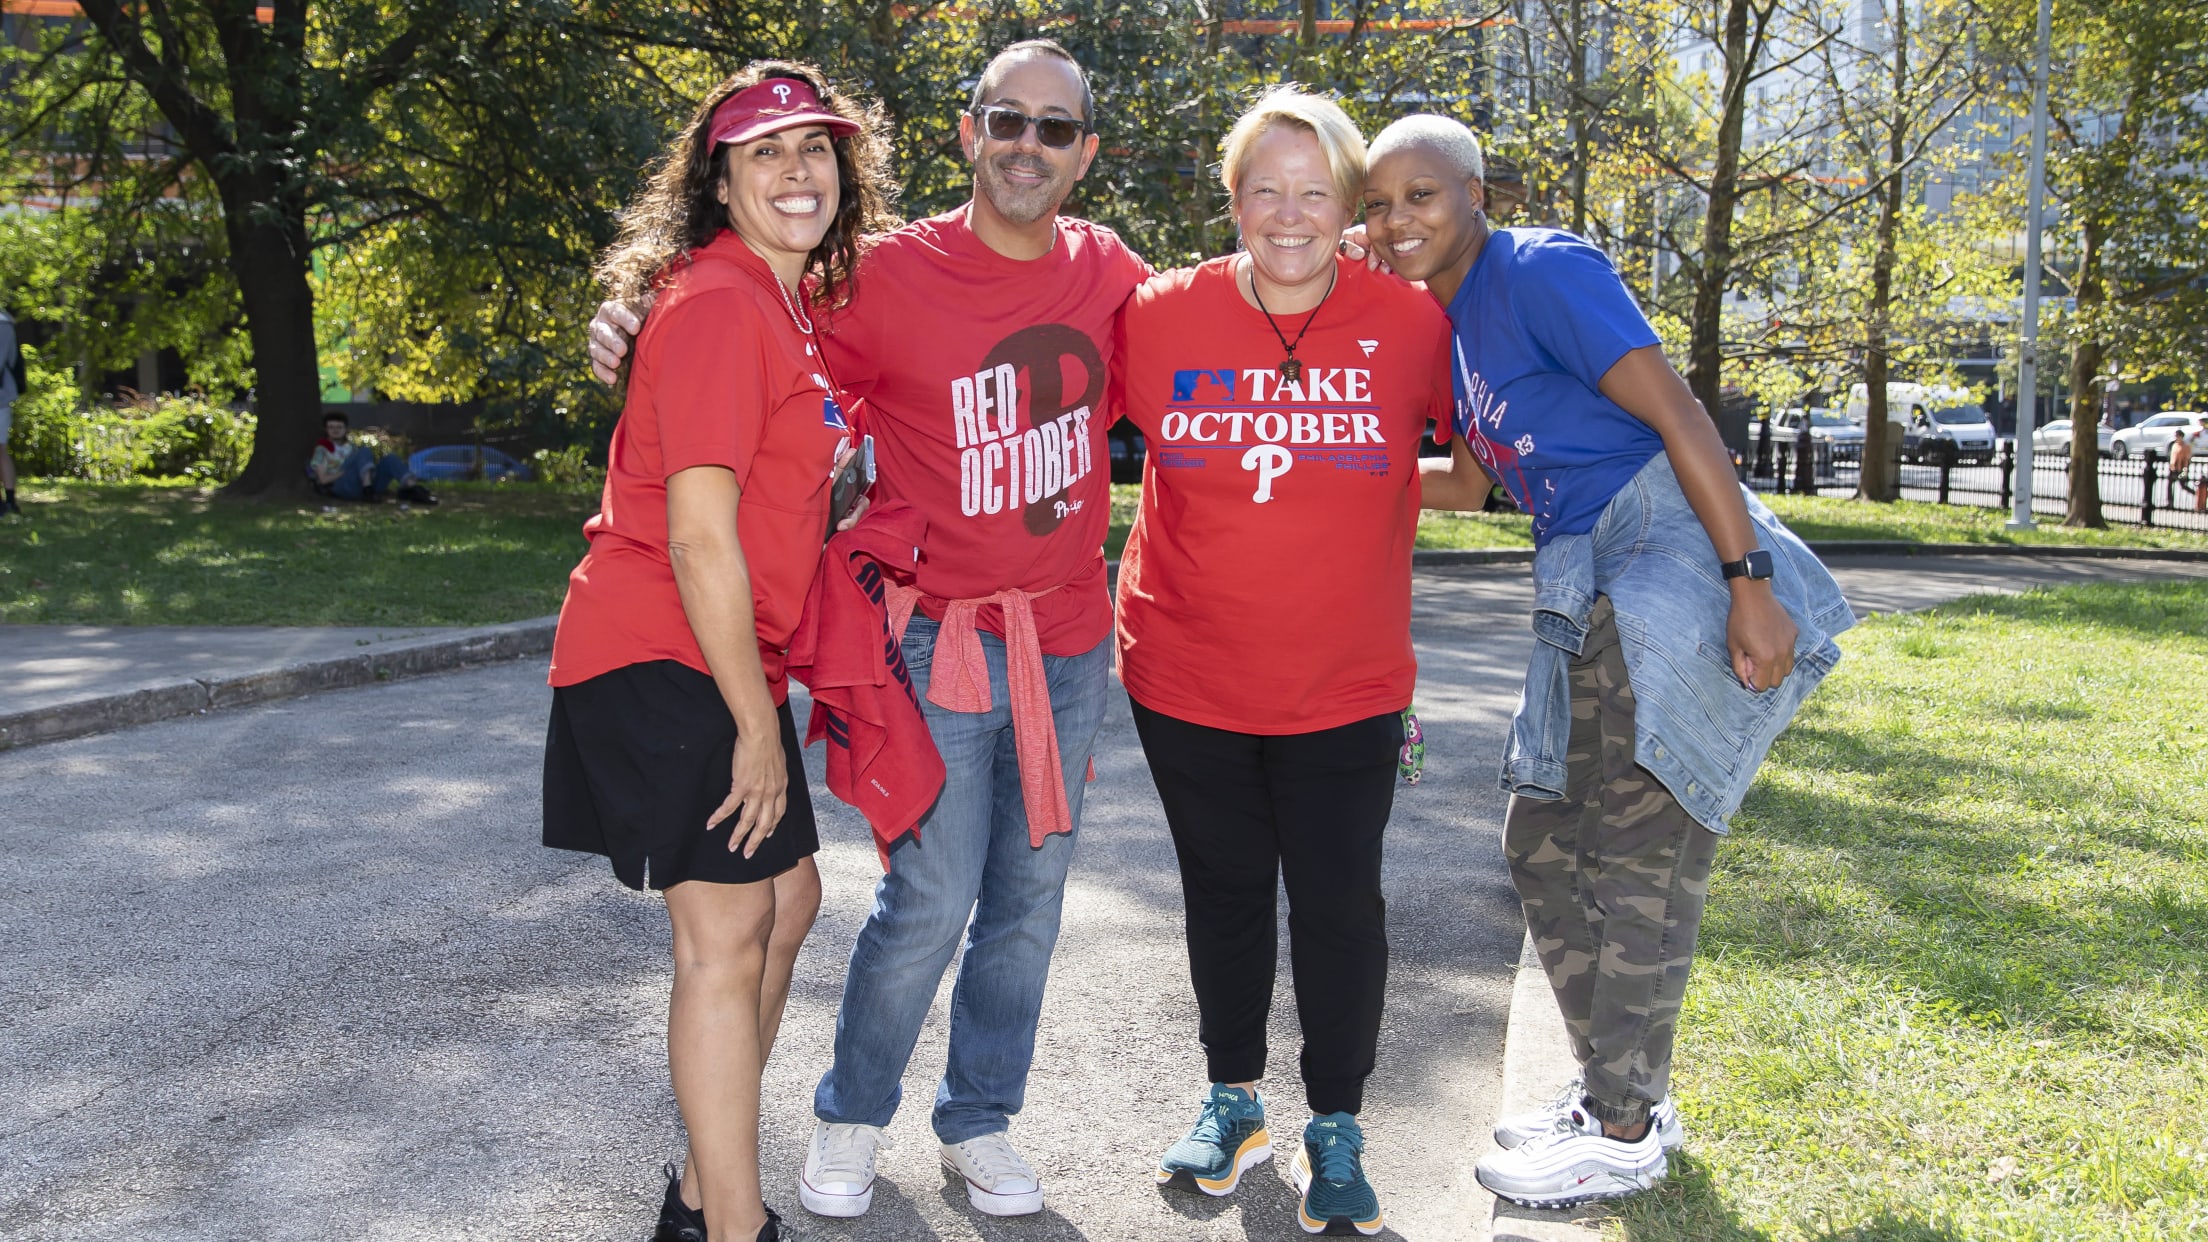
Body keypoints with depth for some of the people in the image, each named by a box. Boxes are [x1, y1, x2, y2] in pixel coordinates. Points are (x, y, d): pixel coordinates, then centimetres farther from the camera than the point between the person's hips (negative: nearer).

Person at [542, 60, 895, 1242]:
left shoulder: (793, 304, 13)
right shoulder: (719, 305, -16)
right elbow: (695, 536, -21)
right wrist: (758, 723, -16)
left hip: (727, 656, 10)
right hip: (664, 658, -10)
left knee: (787, 902, 16)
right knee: (727, 933, -7)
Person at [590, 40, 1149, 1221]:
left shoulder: (1107, 270, 4)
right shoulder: (895, 273, -8)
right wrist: (642, 340, -19)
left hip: (1071, 639, 4)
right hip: (943, 632, -4)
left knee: (1029, 898, 12)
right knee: (932, 898, -3)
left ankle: (980, 1122, 30)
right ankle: (851, 1117, 21)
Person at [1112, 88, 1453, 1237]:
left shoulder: (1412, 323, -8)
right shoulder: (1158, 314, -7)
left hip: (1344, 687, -1)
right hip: (1186, 678, 1)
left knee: (1338, 899, 5)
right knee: (1223, 888, 16)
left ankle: (1335, 1130, 25)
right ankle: (1232, 1099, 36)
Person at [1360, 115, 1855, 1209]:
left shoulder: (1542, 271, -11)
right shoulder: (1442, 320, 16)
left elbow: (1677, 415, -17)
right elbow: (1465, 479, 28)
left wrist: (1749, 581, -23)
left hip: (1673, 557, -10)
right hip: (1589, 598, 10)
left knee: (1637, 851, -4)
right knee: (1544, 840, 13)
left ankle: (1625, 1132, 10)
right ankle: (1619, 1090, 27)